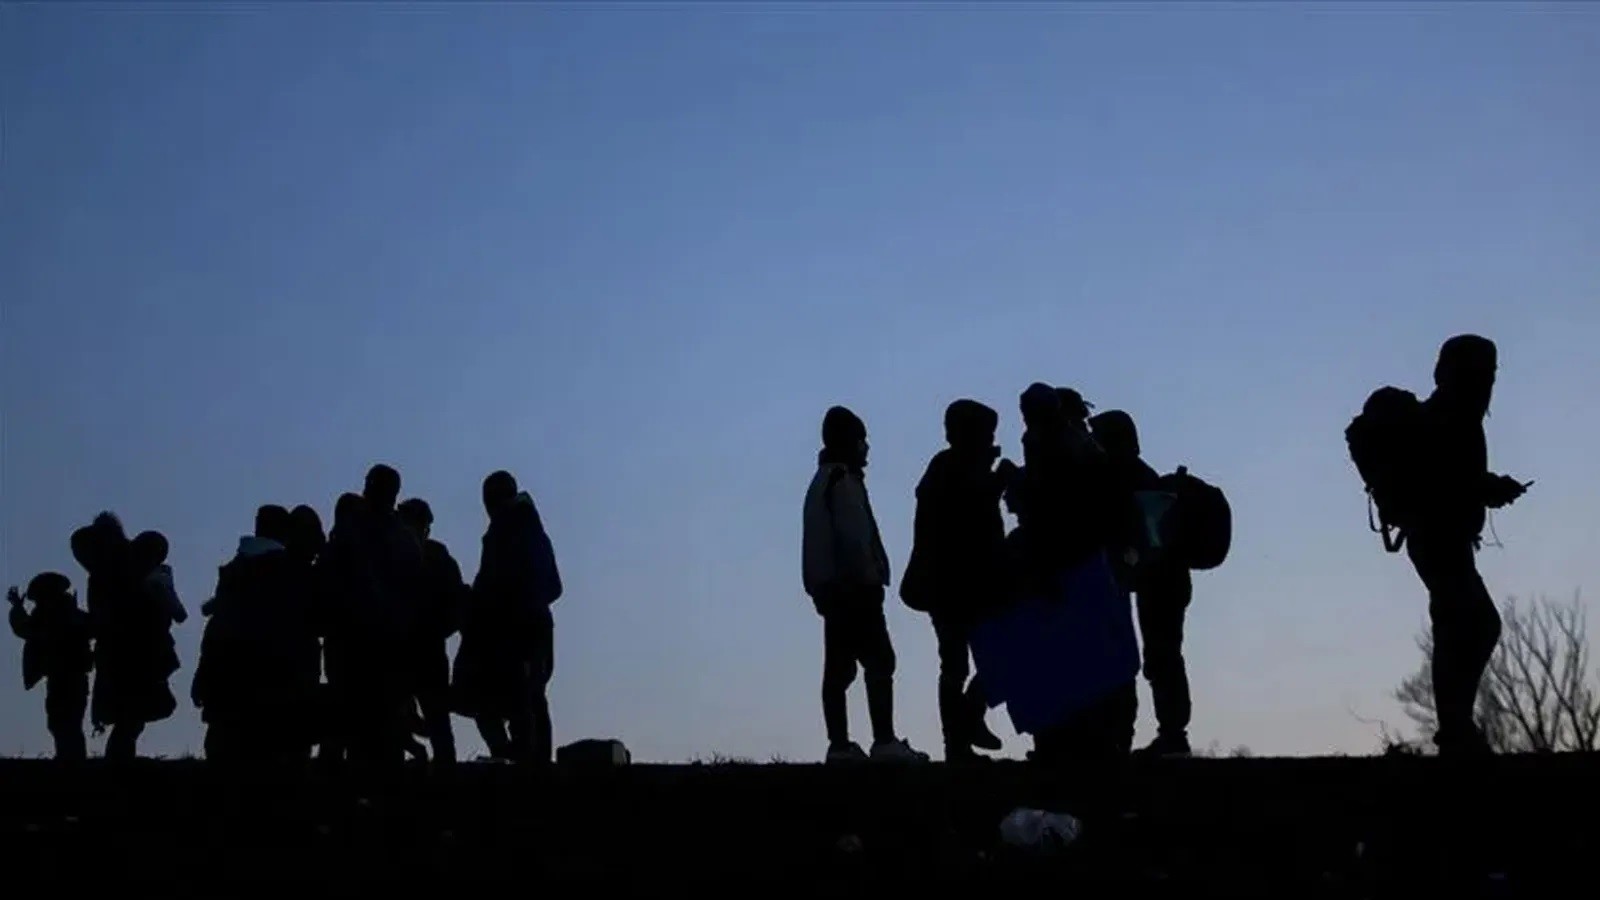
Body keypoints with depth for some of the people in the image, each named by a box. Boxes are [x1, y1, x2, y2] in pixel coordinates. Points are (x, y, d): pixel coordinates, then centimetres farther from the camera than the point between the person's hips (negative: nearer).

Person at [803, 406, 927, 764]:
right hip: (854, 586, -10)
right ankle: (884, 742, -16)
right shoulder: (845, 480, -10)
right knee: (879, 661, -10)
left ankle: (840, 745, 4)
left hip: (832, 587, 10)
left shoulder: (823, 480, 19)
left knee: (839, 666, 6)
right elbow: (854, 535, -19)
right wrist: (870, 576, -15)